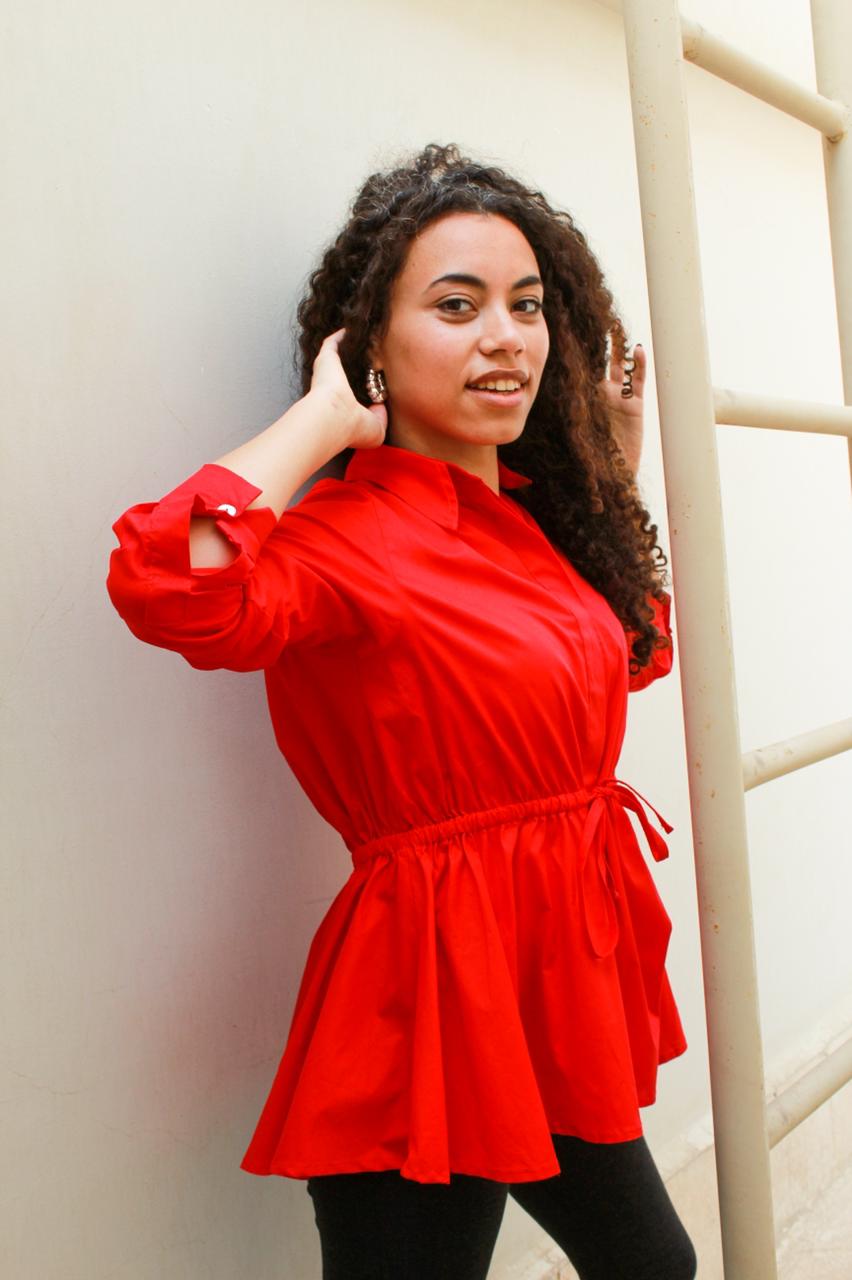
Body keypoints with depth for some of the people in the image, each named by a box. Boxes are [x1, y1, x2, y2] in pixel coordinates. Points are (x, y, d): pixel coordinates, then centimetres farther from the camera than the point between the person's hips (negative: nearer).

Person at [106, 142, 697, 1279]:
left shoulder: (534, 517, 7)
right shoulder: (345, 535, -18)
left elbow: (634, 653, 26)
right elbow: (166, 584, -41)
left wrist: (617, 472, 16)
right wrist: (323, 423, -25)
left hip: (572, 972, 9)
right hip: (440, 991, -8)